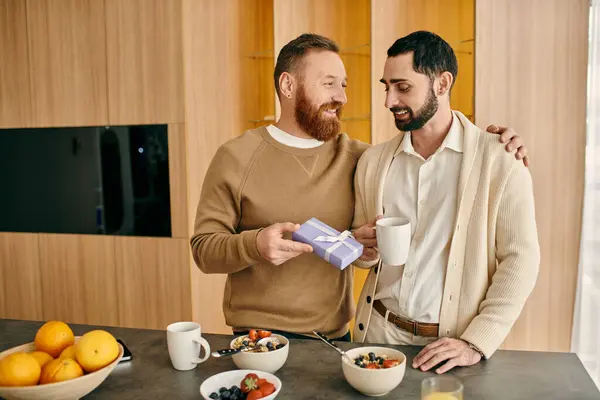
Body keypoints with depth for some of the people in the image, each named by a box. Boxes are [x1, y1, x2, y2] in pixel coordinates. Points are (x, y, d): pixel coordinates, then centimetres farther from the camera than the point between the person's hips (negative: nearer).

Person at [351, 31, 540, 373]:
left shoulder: (500, 161, -10)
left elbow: (520, 259, -11)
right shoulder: (372, 161, 2)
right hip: (380, 331, 4)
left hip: (452, 342, -3)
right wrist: (364, 244, -11)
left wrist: (476, 343, -18)